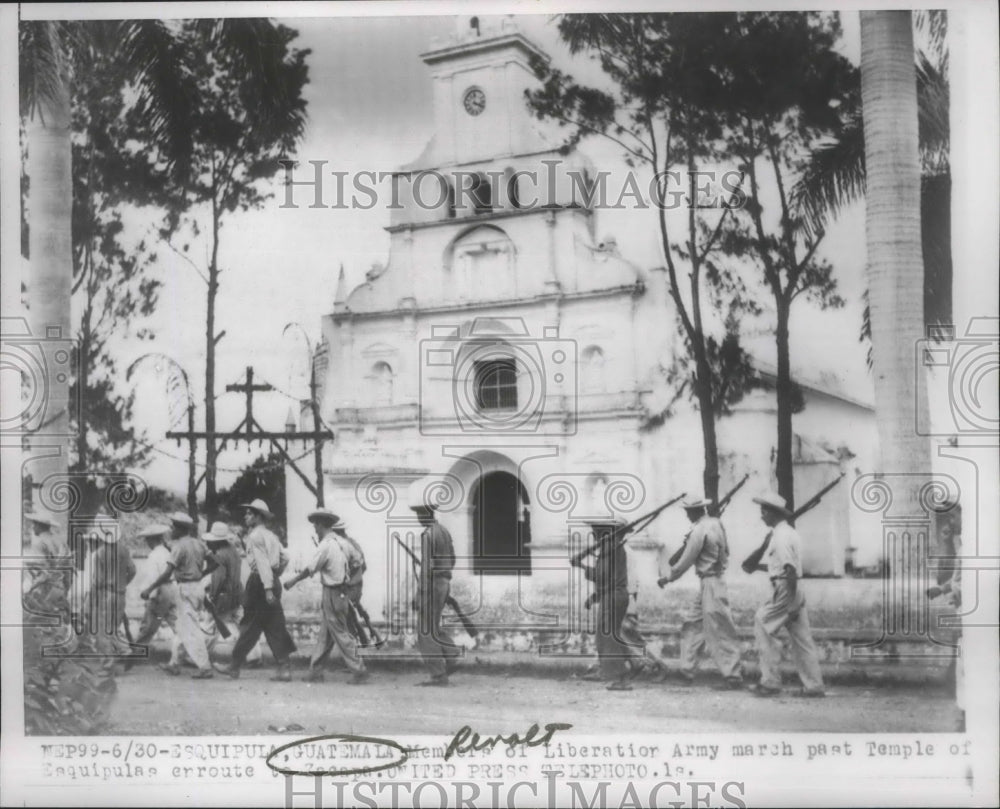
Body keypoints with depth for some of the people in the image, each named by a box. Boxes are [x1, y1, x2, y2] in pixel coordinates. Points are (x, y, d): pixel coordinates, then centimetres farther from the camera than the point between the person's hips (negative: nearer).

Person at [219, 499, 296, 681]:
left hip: (259, 583, -8)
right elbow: (285, 558, 15)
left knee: (250, 625, 0)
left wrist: (267, 588, -23)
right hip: (274, 582, 8)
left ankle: (236, 666, 8)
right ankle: (284, 668, 2)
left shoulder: (255, 536, -9)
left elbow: (263, 562, -18)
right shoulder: (270, 535, 16)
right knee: (275, 626, 6)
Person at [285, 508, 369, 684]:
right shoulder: (341, 542, 9)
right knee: (324, 633, 13)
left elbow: (310, 569, -11)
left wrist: (293, 581, 4)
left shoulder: (326, 545, -16)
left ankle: (359, 671, -2)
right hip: (342, 590, 9)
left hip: (332, 593, -9)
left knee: (341, 634, -3)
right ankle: (315, 671, 18)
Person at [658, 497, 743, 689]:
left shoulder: (699, 531, -19)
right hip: (717, 576, 10)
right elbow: (726, 551, 13)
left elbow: (685, 562, -14)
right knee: (692, 622, 16)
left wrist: (667, 578, 0)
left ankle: (733, 677, 2)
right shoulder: (716, 523, 5)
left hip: (710, 583, -10)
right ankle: (687, 669, 21)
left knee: (720, 631, -3)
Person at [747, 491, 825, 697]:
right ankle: (814, 686, 10)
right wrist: (758, 566, 26)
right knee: (802, 640, 9)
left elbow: (790, 571, -21)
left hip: (785, 590, -10)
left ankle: (770, 682, -1)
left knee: (763, 627, -2)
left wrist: (791, 603, -22)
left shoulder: (781, 536, -15)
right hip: (795, 592, 10)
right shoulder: (789, 533, 16)